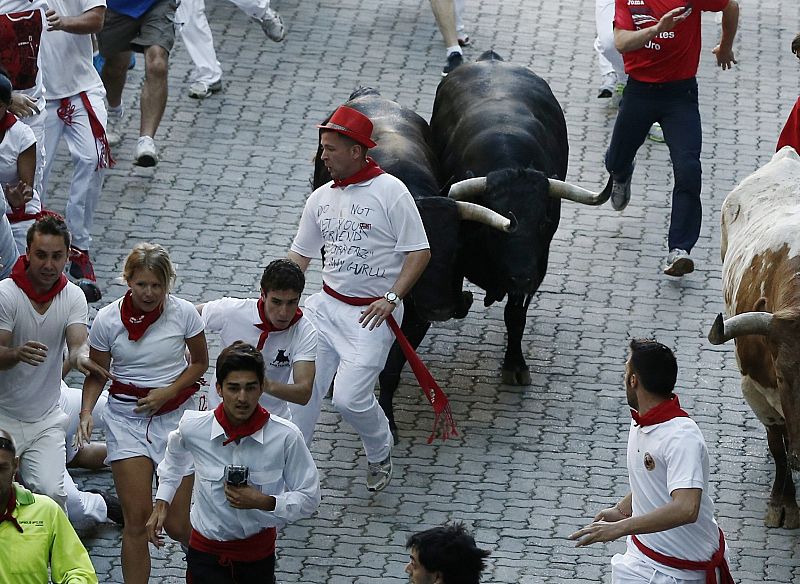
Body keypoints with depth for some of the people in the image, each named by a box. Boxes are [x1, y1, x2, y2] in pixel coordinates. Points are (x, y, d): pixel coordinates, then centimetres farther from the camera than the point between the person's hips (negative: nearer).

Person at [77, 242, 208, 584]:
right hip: (127, 418, 0)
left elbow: (199, 363, 6)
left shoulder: (184, 313, -8)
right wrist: (86, 412, -14)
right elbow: (97, 373, 3)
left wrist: (167, 392, -10)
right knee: (137, 518, -7)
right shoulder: (107, 320, -8)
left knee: (176, 526, -1)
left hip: (175, 415, 0)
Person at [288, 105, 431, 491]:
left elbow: (419, 252, -9)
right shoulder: (321, 198, 9)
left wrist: (391, 297, -19)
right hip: (327, 306, 5)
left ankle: (380, 453, 17)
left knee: (350, 398, -12)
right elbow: (300, 256, 17)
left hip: (373, 314, -5)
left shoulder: (390, 192, -10)